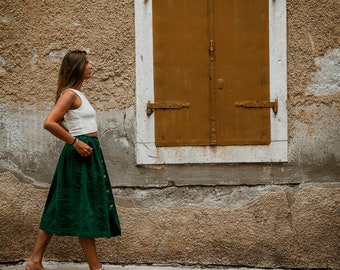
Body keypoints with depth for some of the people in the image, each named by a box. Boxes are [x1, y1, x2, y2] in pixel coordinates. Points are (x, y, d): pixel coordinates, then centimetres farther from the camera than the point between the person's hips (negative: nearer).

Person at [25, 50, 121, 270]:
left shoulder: (77, 93, 15)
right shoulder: (70, 94, -14)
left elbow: (59, 122, 25)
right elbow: (50, 123, -24)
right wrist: (74, 142, -19)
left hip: (87, 153, 10)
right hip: (81, 154, -10)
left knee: (61, 208, 11)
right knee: (85, 209, -3)